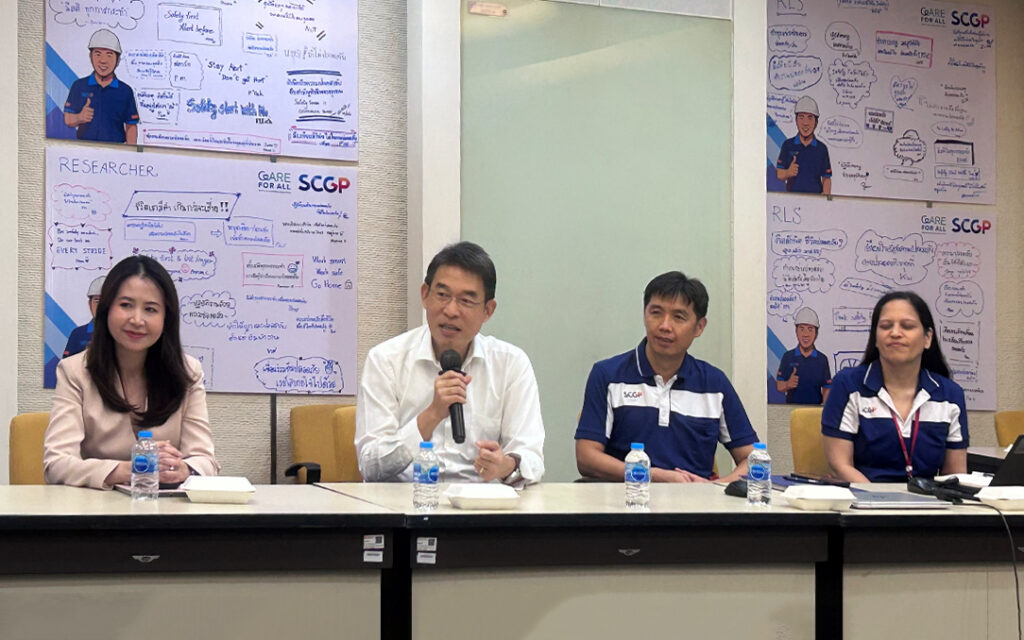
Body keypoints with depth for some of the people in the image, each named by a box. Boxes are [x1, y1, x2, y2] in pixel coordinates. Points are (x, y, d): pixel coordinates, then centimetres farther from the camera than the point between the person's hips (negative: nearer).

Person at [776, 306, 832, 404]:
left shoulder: (822, 359, 7)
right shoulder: (788, 357, 5)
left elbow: (826, 388, 7)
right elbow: (779, 387, 3)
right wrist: (788, 385, -18)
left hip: (815, 407, 0)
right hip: (792, 406, 0)